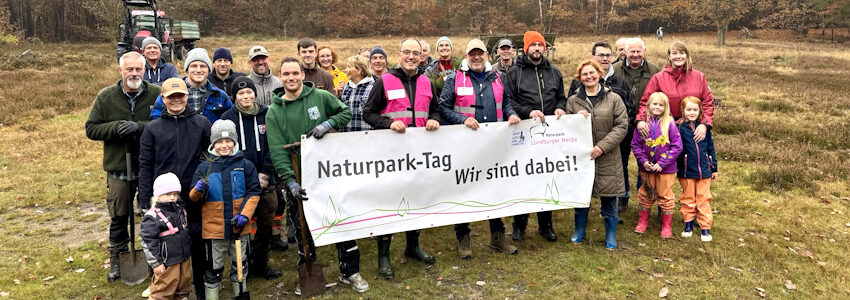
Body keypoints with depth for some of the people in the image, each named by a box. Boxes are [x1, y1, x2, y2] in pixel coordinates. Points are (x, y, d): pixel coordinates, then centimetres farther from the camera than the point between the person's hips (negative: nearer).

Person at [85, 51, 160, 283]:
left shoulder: (157, 94, -6)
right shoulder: (106, 97, 0)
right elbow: (91, 129, 1)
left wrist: (139, 127, -24)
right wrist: (116, 127, -17)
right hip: (118, 168, 1)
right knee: (119, 218, 12)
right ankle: (117, 261, 30)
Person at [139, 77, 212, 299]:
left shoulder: (202, 123, 5)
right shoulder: (152, 129, 6)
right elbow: (145, 167, 5)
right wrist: (146, 201, 0)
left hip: (195, 198, 0)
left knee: (197, 243, 6)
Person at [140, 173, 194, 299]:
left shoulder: (180, 209, 6)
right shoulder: (152, 217, -17)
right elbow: (148, 242, -16)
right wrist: (156, 263, -16)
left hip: (185, 259, 7)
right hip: (167, 263, -7)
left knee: (184, 285, 19)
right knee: (164, 289, -2)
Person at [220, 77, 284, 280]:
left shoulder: (267, 115, 3)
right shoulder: (227, 118, 0)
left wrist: (265, 174, -7)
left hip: (265, 181, 2)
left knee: (266, 223, 8)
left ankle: (260, 263, 24)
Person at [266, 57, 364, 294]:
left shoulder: (321, 97, -2)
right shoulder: (274, 112, -1)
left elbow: (346, 113, 8)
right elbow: (278, 152, -9)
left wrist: (328, 124, -12)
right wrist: (290, 182, -19)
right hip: (298, 179, 0)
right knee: (303, 230, 11)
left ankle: (350, 271, 22)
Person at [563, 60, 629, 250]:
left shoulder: (613, 99, 0)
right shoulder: (573, 101, 5)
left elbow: (622, 126, -5)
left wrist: (603, 145, -14)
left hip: (607, 158, -1)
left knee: (608, 198, 6)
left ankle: (611, 235, 23)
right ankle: (579, 230, 30)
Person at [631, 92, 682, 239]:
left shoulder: (670, 124, -9)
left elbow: (677, 147, -10)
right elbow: (635, 144, 1)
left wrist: (661, 163, -15)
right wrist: (643, 161, -11)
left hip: (666, 169, -2)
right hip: (646, 168, 2)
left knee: (665, 196, 8)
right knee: (645, 194, 14)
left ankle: (667, 225, 22)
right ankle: (643, 221, 31)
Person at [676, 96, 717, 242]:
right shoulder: (680, 129, -6)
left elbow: (710, 148, 10)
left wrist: (714, 168, 12)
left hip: (704, 171, 2)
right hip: (687, 172, -2)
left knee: (704, 199, 6)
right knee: (688, 199, 10)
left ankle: (705, 227, 12)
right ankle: (688, 224, 23)